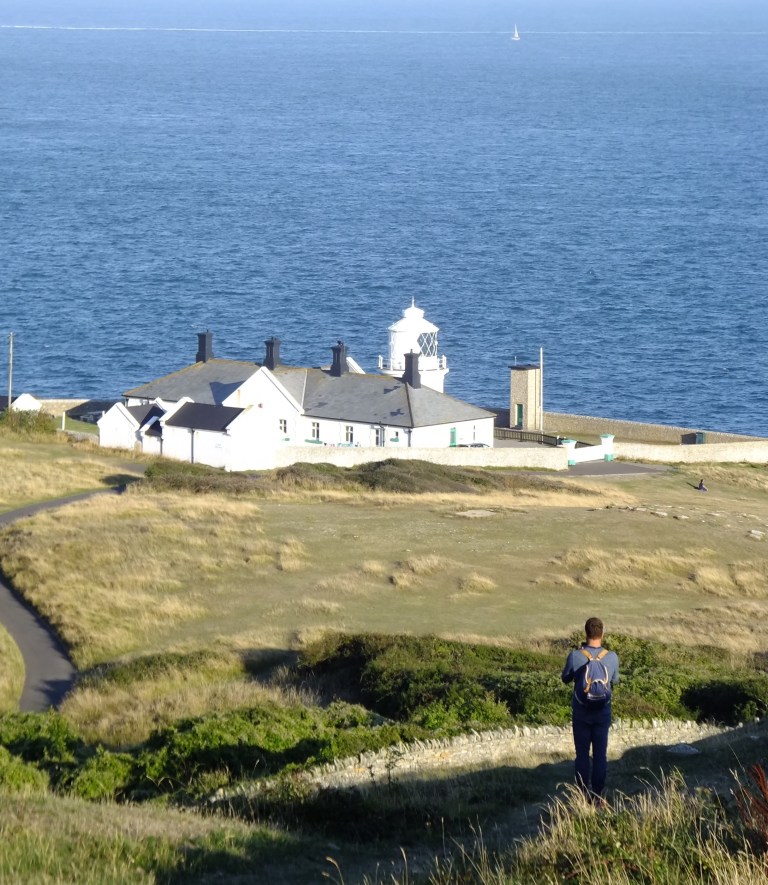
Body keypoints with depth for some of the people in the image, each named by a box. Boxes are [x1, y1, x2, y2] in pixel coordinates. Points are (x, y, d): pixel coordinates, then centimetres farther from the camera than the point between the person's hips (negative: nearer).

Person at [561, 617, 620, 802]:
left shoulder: (575, 656, -17)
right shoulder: (612, 657, -12)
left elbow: (566, 678, 1)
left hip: (581, 712, -1)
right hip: (603, 712, 1)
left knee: (582, 754, 9)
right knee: (600, 755, 8)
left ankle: (583, 795, 8)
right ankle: (597, 796, 9)